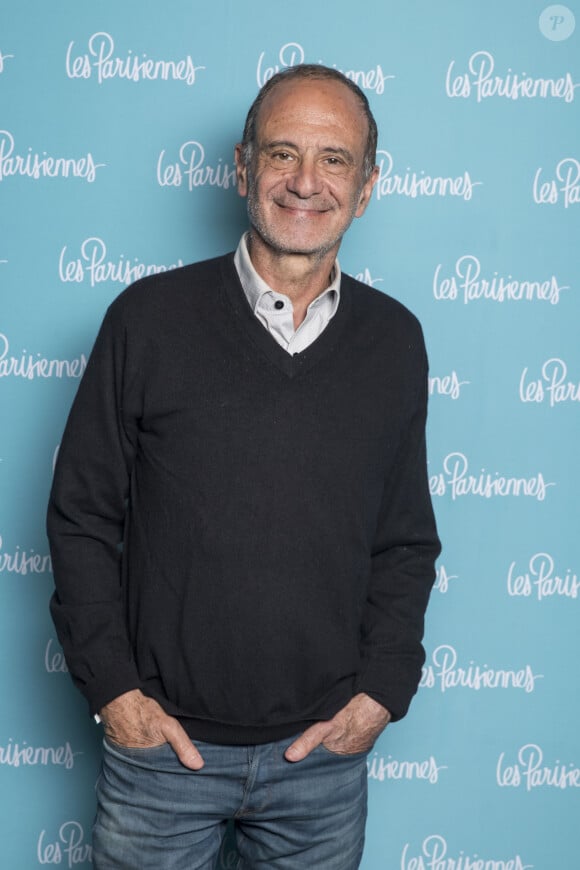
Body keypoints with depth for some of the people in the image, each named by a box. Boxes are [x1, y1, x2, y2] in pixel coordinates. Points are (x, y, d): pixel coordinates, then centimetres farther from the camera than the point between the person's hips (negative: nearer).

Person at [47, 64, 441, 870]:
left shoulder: (395, 340, 1)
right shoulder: (149, 318, -6)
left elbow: (407, 540, 7)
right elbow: (82, 518, -2)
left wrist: (384, 689, -1)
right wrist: (113, 688, -6)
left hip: (324, 749, 2)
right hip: (162, 742, -1)